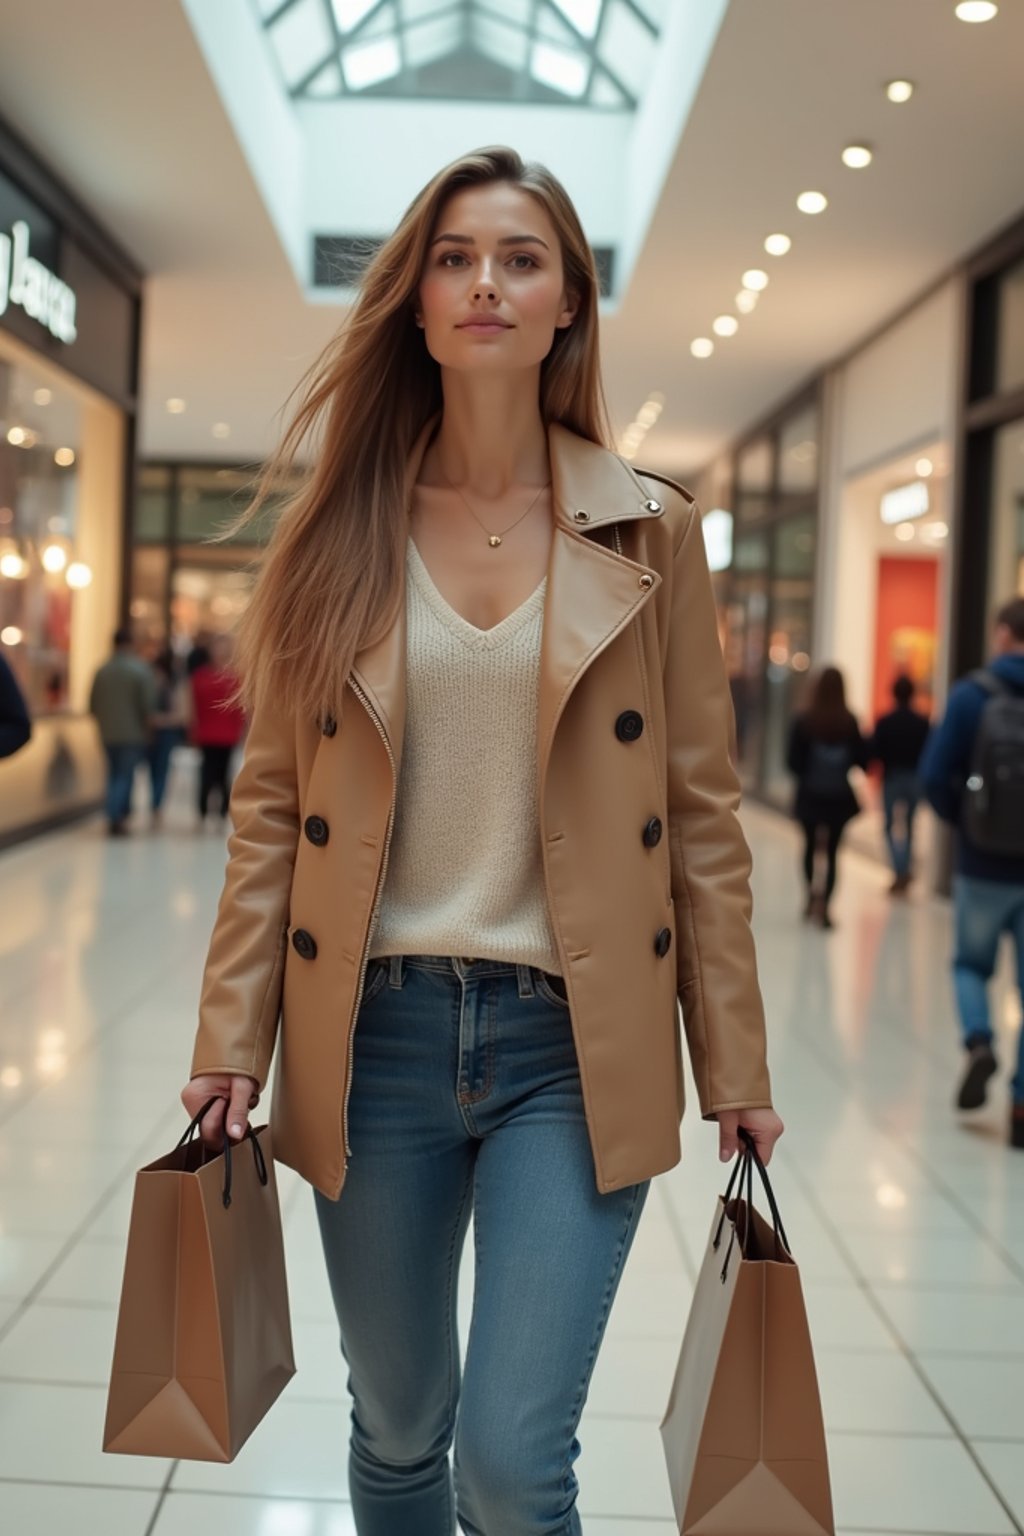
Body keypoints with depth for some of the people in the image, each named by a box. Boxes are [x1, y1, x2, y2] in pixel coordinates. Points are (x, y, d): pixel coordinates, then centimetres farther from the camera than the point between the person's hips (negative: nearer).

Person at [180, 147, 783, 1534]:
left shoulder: (649, 532, 1)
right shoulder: (340, 531, 3)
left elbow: (701, 811, 1)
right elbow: (273, 800, 3)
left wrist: (735, 1067, 0)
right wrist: (232, 1037, -2)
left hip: (576, 1041, -1)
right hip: (374, 1030, 2)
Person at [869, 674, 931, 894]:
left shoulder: (884, 722, -9)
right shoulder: (923, 723, -4)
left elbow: (874, 752, -10)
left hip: (892, 778, -2)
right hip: (915, 778, 2)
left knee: (891, 825, 7)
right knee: (909, 825, 18)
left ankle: (900, 871, -10)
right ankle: (904, 872, 22)